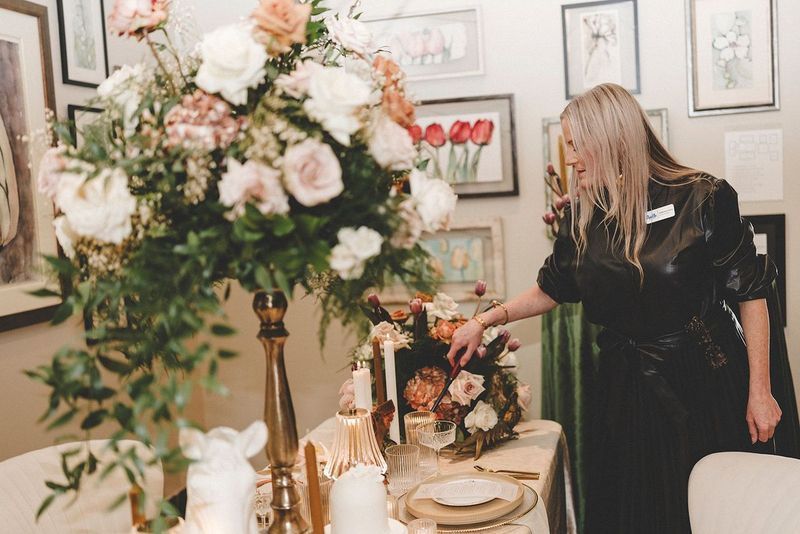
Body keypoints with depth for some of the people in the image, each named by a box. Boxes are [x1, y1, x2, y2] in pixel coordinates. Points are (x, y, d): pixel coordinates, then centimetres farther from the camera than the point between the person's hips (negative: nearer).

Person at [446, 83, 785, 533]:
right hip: (628, 389, 4)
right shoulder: (583, 215, 1)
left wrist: (759, 392, -8)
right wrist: (484, 321, 6)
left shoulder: (702, 199, -13)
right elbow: (552, 288, 14)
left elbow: (750, 293, -8)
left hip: (708, 384, -3)